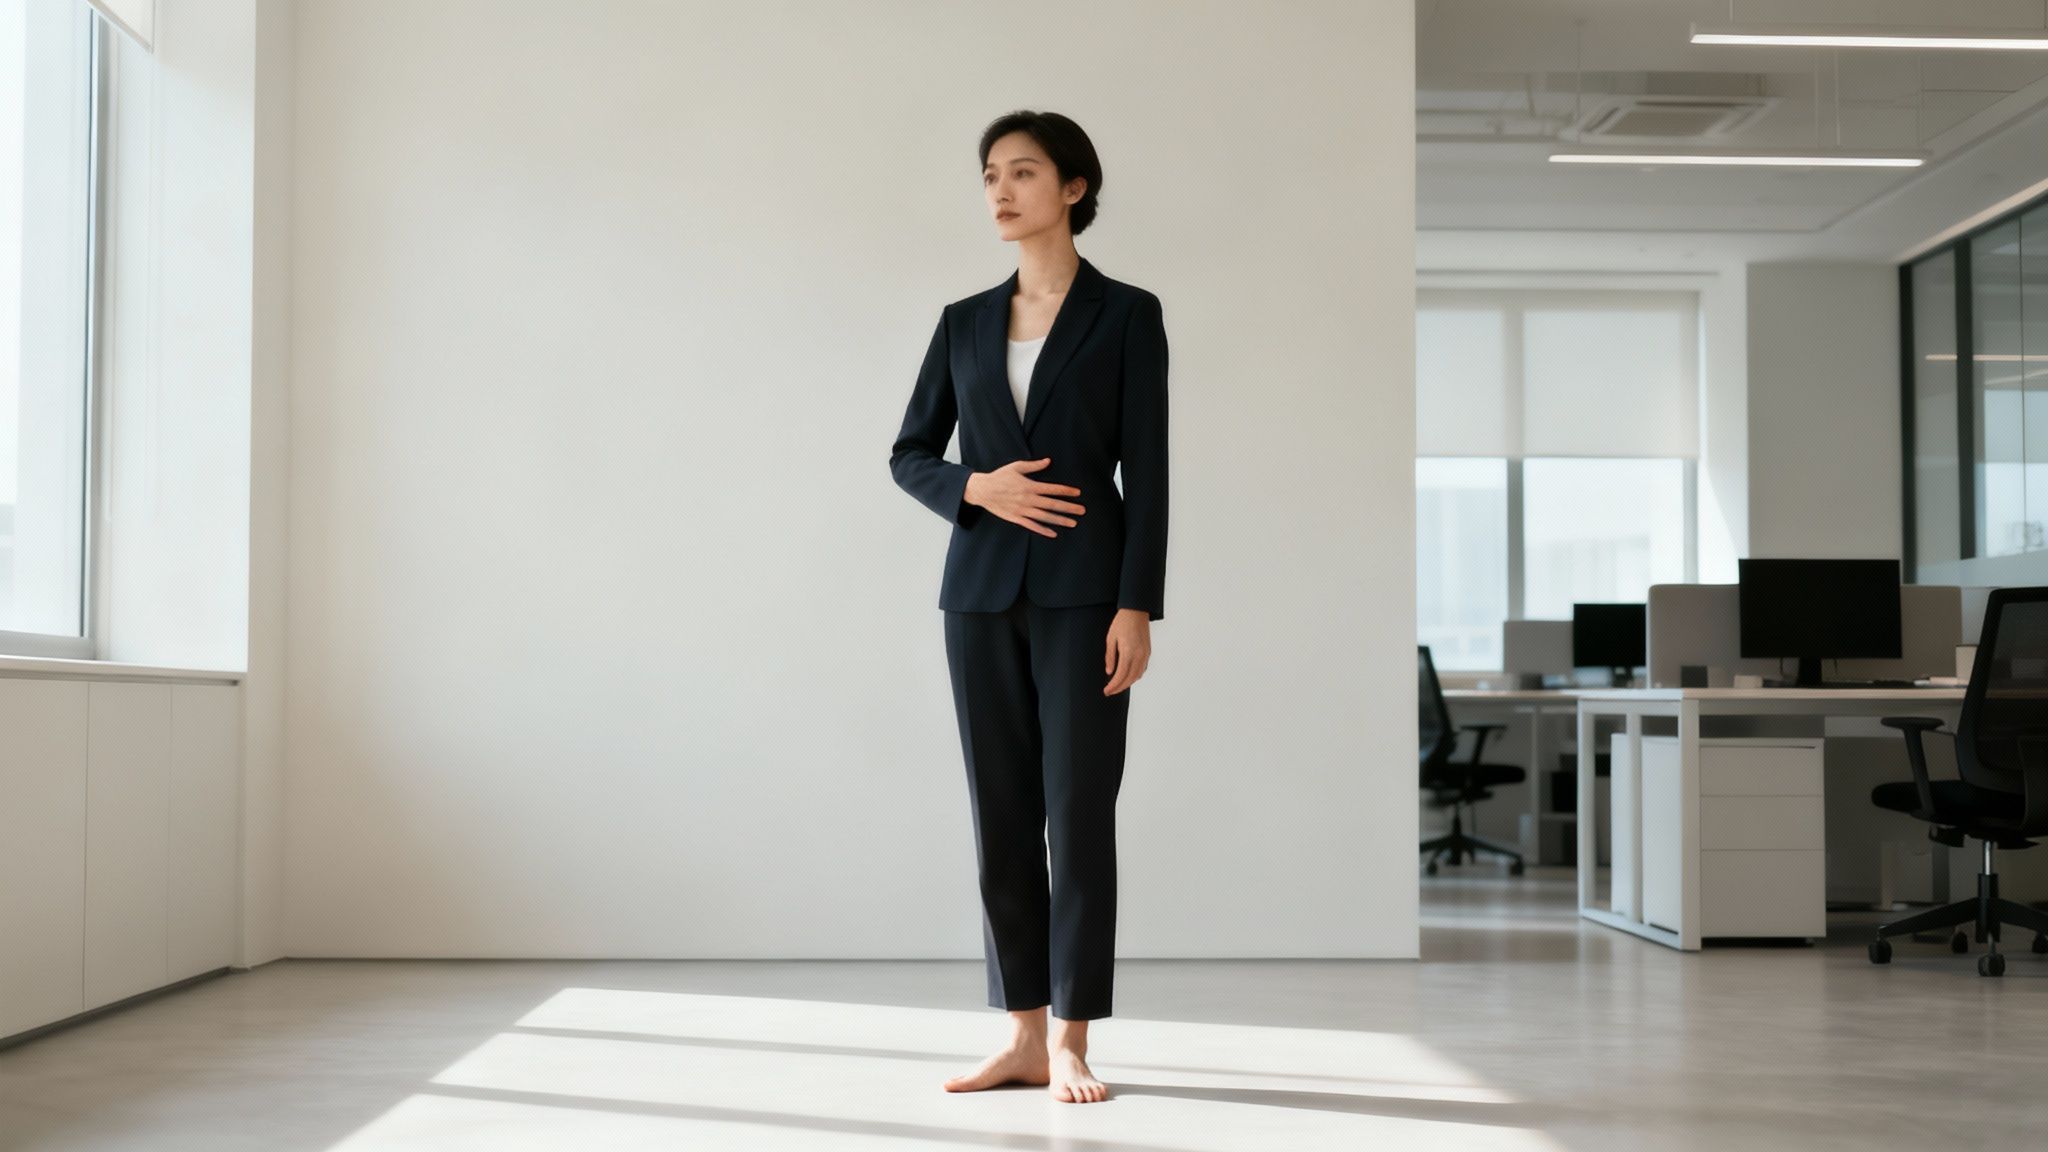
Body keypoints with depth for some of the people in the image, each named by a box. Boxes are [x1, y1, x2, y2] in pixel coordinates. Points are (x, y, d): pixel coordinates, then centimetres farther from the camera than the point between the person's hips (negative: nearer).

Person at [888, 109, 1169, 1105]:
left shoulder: (1126, 314, 0)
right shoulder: (965, 322, 11)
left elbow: (1146, 472, -5)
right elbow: (908, 455, 13)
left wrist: (1138, 606, -12)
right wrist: (975, 488, -8)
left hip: (1083, 590, -4)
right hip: (983, 589, 4)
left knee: (1078, 813, -3)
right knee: (1001, 814, 6)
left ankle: (1071, 1043, 6)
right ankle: (1023, 1036, 15)